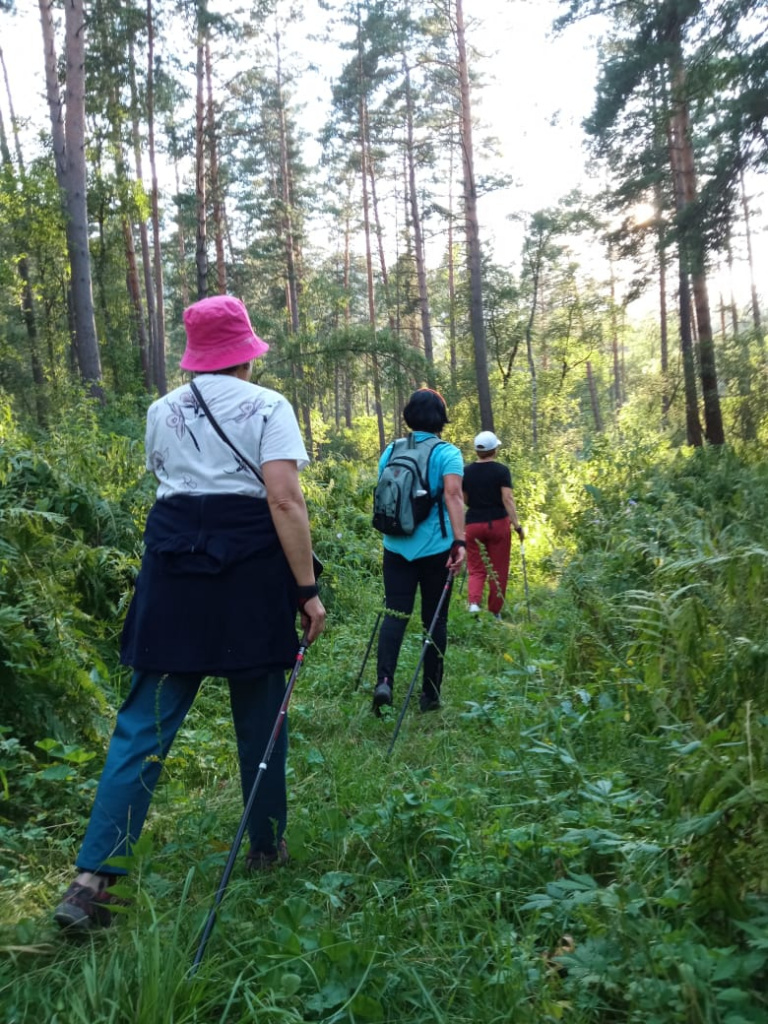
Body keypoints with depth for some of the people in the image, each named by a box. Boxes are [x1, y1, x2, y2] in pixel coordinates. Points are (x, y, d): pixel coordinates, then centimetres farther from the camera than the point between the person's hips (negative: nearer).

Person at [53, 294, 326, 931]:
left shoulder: (162, 411, 11)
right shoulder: (269, 407, -2)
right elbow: (284, 502, -12)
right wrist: (308, 590, -11)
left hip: (173, 566, 3)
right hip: (251, 567, -3)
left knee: (146, 721, 4)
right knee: (259, 714, 12)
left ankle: (93, 877, -1)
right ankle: (268, 848, 26)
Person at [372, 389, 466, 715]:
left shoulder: (391, 451, 8)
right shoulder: (447, 453, -4)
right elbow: (452, 495, -19)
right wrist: (459, 541, -24)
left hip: (396, 546, 3)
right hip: (435, 547, -2)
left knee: (394, 613, 2)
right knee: (434, 619, 8)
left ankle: (384, 681, -18)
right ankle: (430, 694, 15)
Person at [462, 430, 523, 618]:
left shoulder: (466, 471, 2)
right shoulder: (501, 470, -7)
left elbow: (464, 500, 10)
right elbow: (507, 499, -14)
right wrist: (517, 525, -12)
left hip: (473, 524, 2)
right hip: (498, 523, -2)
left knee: (475, 569, 10)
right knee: (498, 570, 9)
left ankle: (474, 602, -15)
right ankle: (494, 612, 15)